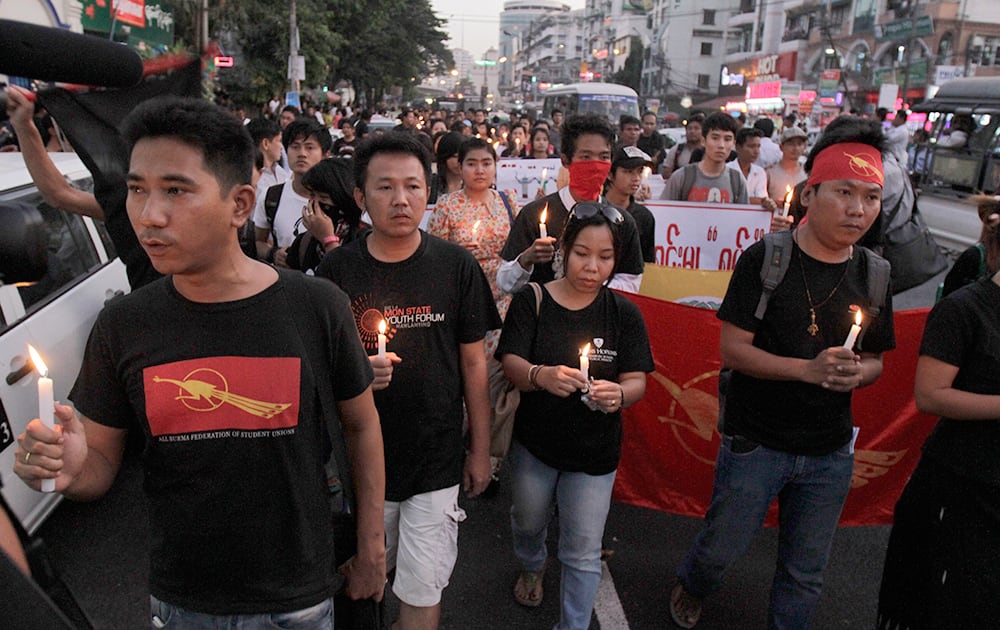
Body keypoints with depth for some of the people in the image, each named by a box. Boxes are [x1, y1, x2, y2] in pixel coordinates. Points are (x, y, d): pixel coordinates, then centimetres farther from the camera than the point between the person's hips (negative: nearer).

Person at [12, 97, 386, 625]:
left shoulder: (318, 308, -15)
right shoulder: (122, 325, -9)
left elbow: (361, 426, -3)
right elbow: (101, 462, 1)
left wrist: (372, 547, 1)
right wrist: (69, 468, -22)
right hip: (178, 600, 2)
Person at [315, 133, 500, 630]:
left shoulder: (456, 266, -7)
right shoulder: (337, 270, -7)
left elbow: (473, 364, 0)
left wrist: (481, 450, 2)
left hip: (437, 459, -1)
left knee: (422, 589, 6)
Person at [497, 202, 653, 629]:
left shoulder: (624, 314, -8)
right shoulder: (532, 301, -10)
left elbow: (636, 381, -9)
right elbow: (511, 364, -16)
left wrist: (619, 394, -33)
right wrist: (541, 376, -39)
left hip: (595, 453, -1)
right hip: (534, 443, 1)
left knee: (583, 554, 6)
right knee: (528, 522, 27)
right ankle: (531, 568, 61)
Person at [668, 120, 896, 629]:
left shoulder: (874, 273, 0)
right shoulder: (766, 258, -13)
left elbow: (874, 361, 9)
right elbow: (732, 349, -15)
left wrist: (857, 372, -14)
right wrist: (808, 369, -27)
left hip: (830, 453, 4)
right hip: (755, 442, -3)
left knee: (805, 574, 17)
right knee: (721, 549, 14)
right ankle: (691, 586, 47)